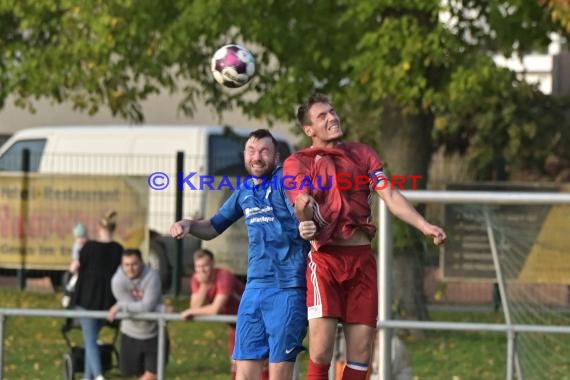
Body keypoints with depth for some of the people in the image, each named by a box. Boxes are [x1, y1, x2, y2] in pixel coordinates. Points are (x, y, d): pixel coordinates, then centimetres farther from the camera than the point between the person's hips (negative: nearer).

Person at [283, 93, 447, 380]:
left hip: (362, 259, 4)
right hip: (325, 258, -4)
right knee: (321, 349, -15)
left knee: (361, 350, 2)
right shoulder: (297, 162, 5)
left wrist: (425, 226, -11)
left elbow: (390, 197, 5)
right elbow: (301, 202, -12)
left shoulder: (362, 154, 14)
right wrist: (306, 219, -36)